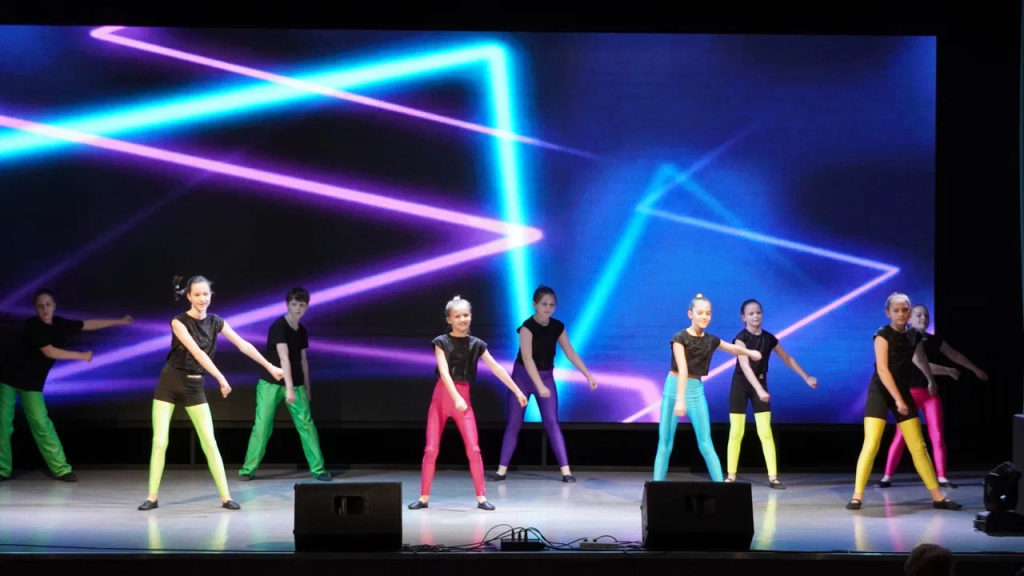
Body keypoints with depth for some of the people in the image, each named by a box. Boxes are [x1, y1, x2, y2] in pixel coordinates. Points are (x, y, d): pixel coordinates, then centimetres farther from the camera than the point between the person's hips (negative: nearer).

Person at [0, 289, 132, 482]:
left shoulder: (61, 324, 0)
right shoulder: (33, 325, -18)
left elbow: (89, 324, 13)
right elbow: (49, 351, -22)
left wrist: (120, 321, 18)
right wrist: (82, 356, -13)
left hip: (32, 382, 4)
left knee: (41, 424, -6)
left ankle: (61, 469, -4)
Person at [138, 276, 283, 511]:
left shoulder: (215, 322, 1)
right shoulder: (178, 322, -14)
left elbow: (243, 345, 3)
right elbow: (197, 352, -24)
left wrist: (269, 367, 1)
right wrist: (221, 378, -31)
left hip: (194, 387, 3)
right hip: (169, 384, -3)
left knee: (209, 442, -1)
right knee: (159, 441, -7)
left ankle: (225, 496, 2)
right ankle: (152, 496, 4)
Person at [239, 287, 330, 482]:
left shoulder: (302, 330, 6)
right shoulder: (278, 327, -16)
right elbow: (284, 358, -25)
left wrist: (307, 388, 14)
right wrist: (289, 388, -32)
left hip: (296, 384, 5)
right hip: (271, 384, -5)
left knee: (306, 424, -2)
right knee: (262, 426, -4)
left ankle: (318, 469, 0)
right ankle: (248, 469, 6)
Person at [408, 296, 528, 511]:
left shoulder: (476, 344, 3)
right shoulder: (441, 341, -4)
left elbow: (497, 368, 5)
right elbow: (444, 372, -16)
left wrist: (517, 391, 4)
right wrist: (456, 398, -29)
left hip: (464, 398, 2)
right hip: (442, 397, -2)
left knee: (473, 449, -5)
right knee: (431, 449, -2)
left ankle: (481, 497, 2)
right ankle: (424, 497, 7)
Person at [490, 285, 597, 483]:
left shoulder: (557, 327, -5)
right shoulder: (527, 327, -21)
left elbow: (571, 354, 1)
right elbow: (527, 358, -28)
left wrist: (588, 376, -4)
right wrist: (540, 386, -36)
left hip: (547, 376, 3)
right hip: (523, 376, -3)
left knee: (552, 422, -3)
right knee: (514, 423, 0)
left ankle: (565, 470, -6)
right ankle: (502, 469, 6)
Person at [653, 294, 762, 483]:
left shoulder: (711, 340, 3)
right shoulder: (680, 338, -11)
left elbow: (733, 348, 25)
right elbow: (682, 370, -22)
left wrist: (750, 352, 13)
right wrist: (680, 399, -28)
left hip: (696, 390, 3)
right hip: (674, 388, -3)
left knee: (705, 443, -2)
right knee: (665, 443, 0)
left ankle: (720, 484, -2)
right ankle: (657, 484, 7)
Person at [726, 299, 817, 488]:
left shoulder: (769, 338, -1)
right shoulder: (741, 338, -16)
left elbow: (788, 359, 11)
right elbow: (745, 366, -29)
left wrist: (806, 378, 10)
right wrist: (759, 389, -41)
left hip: (760, 384, 3)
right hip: (741, 385, -3)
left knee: (765, 432, -4)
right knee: (736, 432, 0)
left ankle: (773, 477, -4)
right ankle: (731, 476, 8)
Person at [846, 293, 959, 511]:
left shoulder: (914, 335, 5)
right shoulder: (883, 335, -12)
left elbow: (920, 359, 25)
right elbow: (882, 369, -20)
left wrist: (932, 380, 40)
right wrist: (898, 400, -25)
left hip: (903, 392, 5)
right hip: (880, 392, -5)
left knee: (918, 447, 5)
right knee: (871, 445, -14)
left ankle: (938, 497, 9)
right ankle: (857, 496, -7)